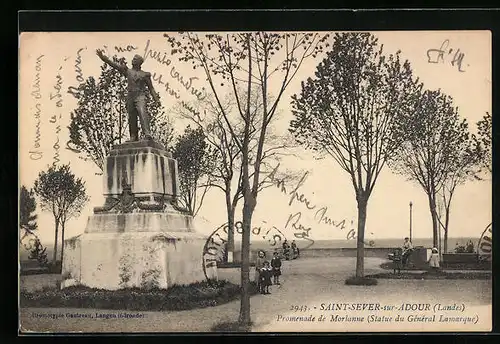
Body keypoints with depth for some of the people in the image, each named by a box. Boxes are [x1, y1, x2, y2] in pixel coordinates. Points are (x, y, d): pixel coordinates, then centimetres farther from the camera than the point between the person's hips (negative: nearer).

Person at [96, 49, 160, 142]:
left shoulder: (145, 74, 14)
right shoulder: (127, 71, 19)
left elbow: (151, 88, 15)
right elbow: (113, 64, 13)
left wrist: (156, 98, 2)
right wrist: (102, 57, 5)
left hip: (140, 96, -3)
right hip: (130, 97, 3)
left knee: (142, 113, -23)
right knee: (132, 118, 0)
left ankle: (147, 134, -35)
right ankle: (134, 137, 4)